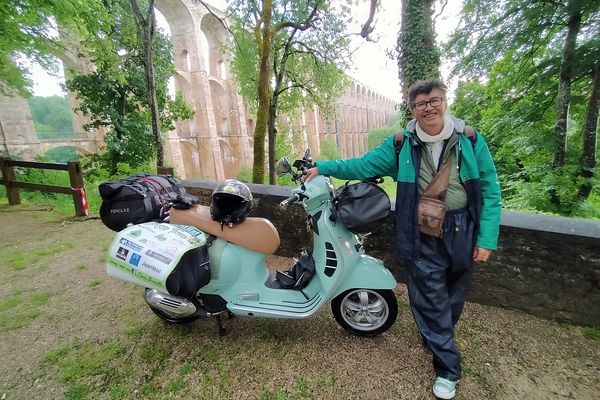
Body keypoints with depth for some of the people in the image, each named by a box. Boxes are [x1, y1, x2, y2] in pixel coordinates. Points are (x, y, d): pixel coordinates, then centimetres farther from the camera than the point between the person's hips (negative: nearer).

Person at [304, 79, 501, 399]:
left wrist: (486, 239, -6)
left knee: (454, 297, 20)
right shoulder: (401, 144, -3)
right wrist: (323, 168, -5)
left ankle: (437, 338, 50)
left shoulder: (470, 140, -2)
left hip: (462, 232, 2)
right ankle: (448, 368, 27)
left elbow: (490, 191, -2)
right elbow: (363, 165, -1)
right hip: (422, 237, -2)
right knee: (430, 301, 5)